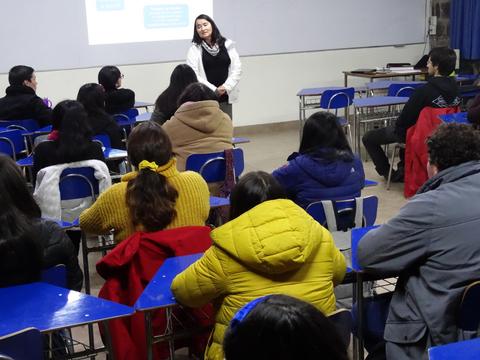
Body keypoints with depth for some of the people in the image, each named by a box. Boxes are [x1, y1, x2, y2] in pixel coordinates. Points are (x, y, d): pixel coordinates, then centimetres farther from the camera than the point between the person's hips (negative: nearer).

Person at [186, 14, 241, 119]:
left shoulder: (227, 44, 7)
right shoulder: (194, 49, 0)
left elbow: (237, 68, 4)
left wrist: (226, 86, -9)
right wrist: (214, 90, -13)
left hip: (226, 97, 2)